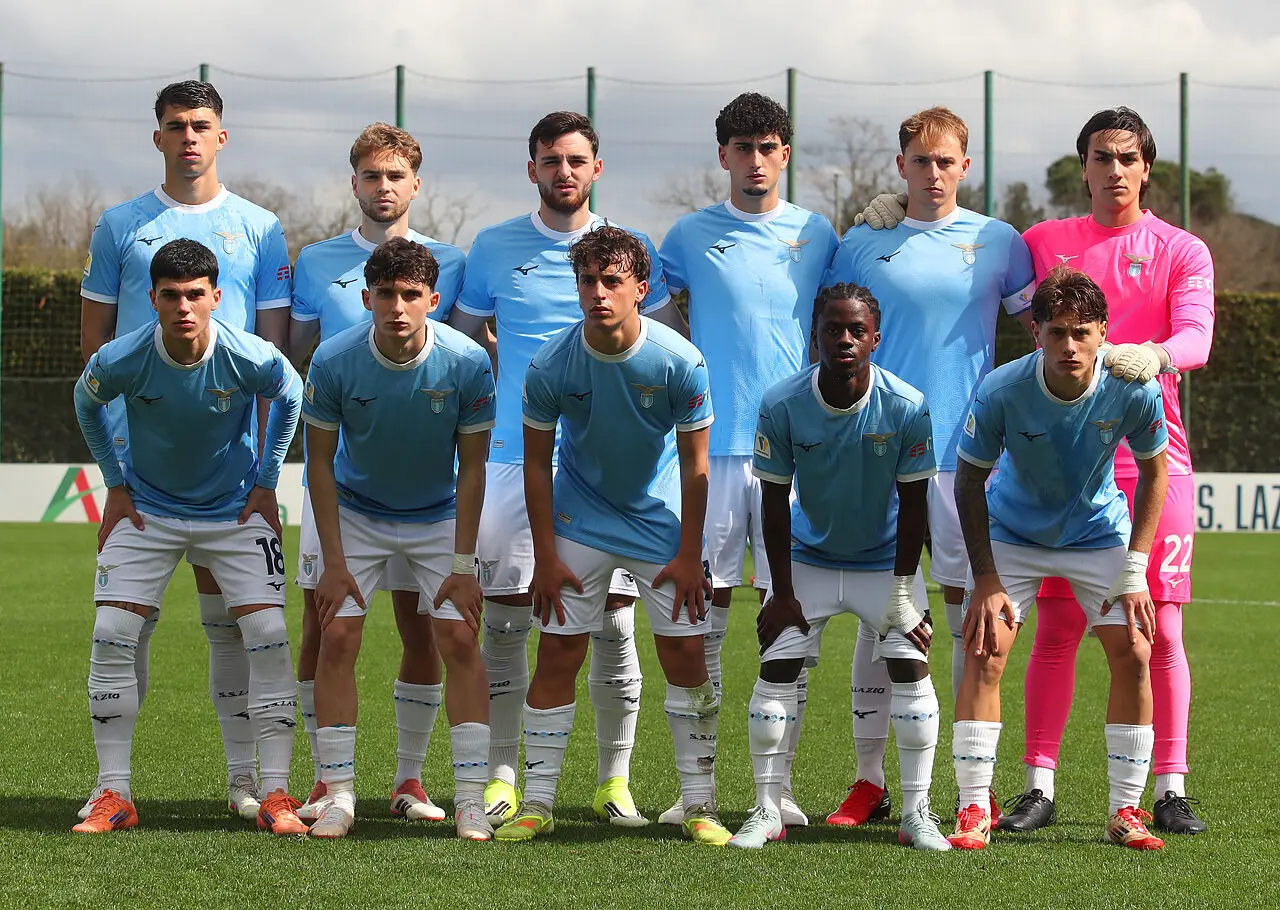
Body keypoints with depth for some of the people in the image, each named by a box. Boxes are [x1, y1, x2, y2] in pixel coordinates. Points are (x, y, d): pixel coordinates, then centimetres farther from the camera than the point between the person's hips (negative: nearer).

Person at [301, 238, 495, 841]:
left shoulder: (467, 363, -22)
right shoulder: (334, 361, -22)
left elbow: (472, 466, -12)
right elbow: (321, 461, -11)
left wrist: (463, 564, -13)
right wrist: (333, 561, -13)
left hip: (439, 517, 0)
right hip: (356, 514, 0)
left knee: (459, 640, -10)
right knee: (337, 638, -10)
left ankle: (470, 798, -5)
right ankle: (338, 793, -3)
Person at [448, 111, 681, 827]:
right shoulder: (494, 249, 7)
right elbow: (462, 338, 17)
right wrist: (517, 380, 8)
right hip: (516, 458, 0)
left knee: (614, 622, -1)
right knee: (506, 620, -2)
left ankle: (615, 780, 7)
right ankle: (502, 778, 6)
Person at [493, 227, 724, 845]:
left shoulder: (680, 363, -19)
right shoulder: (550, 365, -17)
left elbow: (694, 463, -9)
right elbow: (537, 461, -5)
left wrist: (689, 556, -8)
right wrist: (545, 556, -6)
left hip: (661, 523, 0)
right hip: (579, 524, 0)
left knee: (685, 654, -3)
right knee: (556, 656, -4)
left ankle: (698, 805, 7)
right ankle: (537, 803, 5)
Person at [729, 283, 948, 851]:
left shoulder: (906, 408, -22)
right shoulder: (782, 405, -21)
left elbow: (913, 504, -13)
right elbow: (775, 501, -11)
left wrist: (902, 594, -13)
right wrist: (782, 592, -10)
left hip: (884, 562, -1)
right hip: (809, 558, 1)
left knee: (910, 667, -10)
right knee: (777, 669, -7)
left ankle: (917, 812, -2)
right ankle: (767, 811, 2)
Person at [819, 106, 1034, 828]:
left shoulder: (998, 243, 6)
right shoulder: (862, 245, 8)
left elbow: (1046, 331, 13)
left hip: (963, 448, -1)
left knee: (969, 606, -1)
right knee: (876, 612, 2)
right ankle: (870, 781, 9)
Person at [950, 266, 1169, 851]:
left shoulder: (1133, 391, -26)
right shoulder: (1001, 392, -29)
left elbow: (1154, 472, -8)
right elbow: (970, 481, -14)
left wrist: (1134, 571, -12)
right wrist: (985, 580, -19)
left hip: (1100, 533, 1)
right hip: (1012, 534, -1)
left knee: (1133, 654, -11)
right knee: (985, 651, -15)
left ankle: (1125, 812, 0)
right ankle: (974, 811, -9)